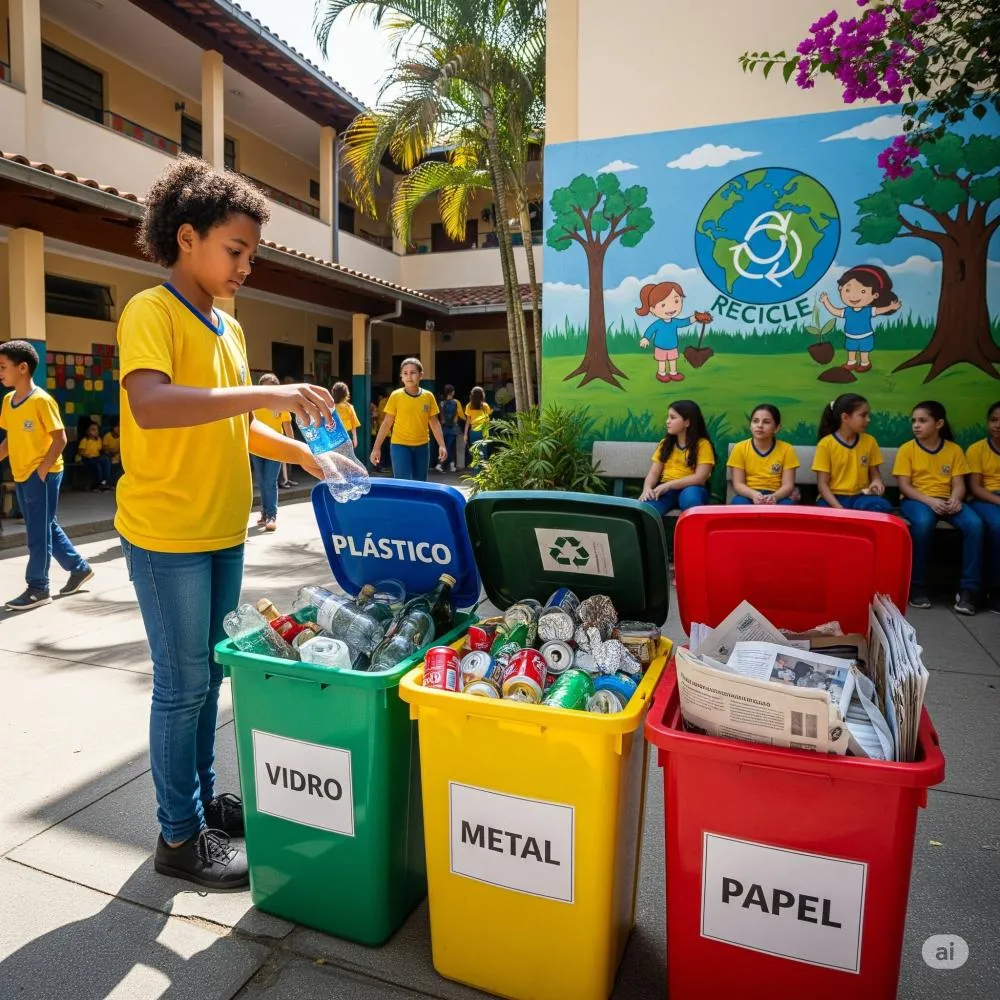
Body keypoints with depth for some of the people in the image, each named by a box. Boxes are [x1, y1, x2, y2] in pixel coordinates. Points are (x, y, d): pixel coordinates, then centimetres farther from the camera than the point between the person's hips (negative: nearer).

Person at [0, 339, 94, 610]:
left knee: (38, 532, -1)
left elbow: (60, 438, -15)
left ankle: (37, 588, 8)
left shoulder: (41, 400, -14)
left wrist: (42, 470, -18)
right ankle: (79, 568, 27)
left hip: (42, 475, -8)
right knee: (46, 527, 14)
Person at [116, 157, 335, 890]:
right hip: (167, 535, -8)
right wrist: (267, 394, -33)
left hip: (223, 532, 8)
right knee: (183, 684, 2)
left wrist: (299, 452, 6)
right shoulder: (151, 312, -12)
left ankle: (202, 797, 34)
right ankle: (180, 835, 20)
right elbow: (150, 406, -30)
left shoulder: (229, 329, 13)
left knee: (209, 676, 17)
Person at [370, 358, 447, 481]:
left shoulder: (428, 396, 1)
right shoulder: (396, 396, -6)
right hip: (400, 445, -3)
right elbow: (387, 423, -2)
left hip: (421, 446, 3)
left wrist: (441, 445, -1)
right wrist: (376, 447, -4)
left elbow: (434, 423, 7)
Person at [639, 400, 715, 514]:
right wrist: (647, 488, -14)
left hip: (691, 489, -2)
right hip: (665, 490, 3)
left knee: (691, 498, -41)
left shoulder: (702, 444, 1)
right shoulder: (665, 444, 16)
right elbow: (653, 473, 9)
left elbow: (700, 477, -10)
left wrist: (669, 485, -20)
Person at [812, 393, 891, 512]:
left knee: (881, 506, -32)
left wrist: (877, 482, -11)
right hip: (834, 498, -3)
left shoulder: (869, 441, 8)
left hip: (860, 497, 3)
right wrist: (839, 508, -22)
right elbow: (822, 484, -7)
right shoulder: (826, 444, -5)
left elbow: (875, 473, 15)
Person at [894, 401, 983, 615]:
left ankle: (968, 589, -17)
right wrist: (930, 501, -20)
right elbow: (904, 486, -5)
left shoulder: (954, 450, 8)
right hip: (916, 499, -3)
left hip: (946, 501, 3)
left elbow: (959, 484, 4)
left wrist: (955, 499, -19)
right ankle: (916, 586, -23)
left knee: (975, 524, -28)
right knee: (923, 522, -38)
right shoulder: (906, 449, 0)